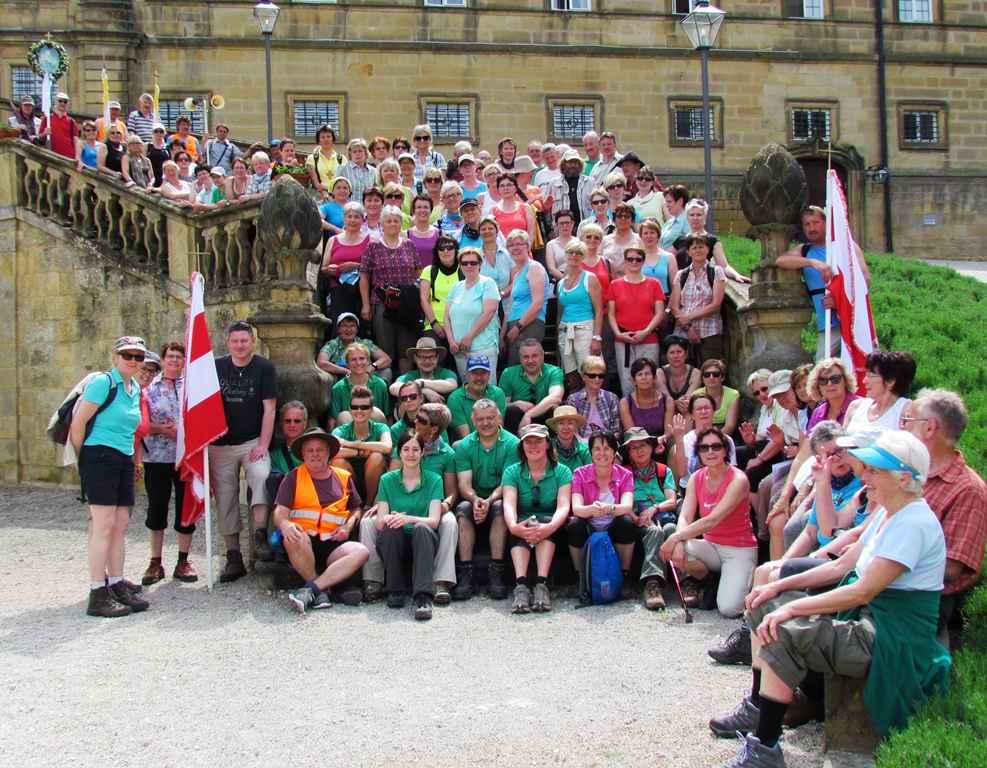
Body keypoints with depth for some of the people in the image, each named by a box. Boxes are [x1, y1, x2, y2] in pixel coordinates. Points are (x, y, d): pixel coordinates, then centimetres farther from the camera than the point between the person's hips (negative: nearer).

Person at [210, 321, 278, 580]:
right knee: (225, 498, 3)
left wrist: (263, 445, -12)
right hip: (221, 444, 3)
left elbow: (269, 409, -4)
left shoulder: (264, 368, -1)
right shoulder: (216, 367, 6)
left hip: (253, 442, -3)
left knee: (261, 476, -31)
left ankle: (260, 536, -27)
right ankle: (233, 556, 10)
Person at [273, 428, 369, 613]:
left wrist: (348, 525, 2)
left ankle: (310, 589, -35)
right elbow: (279, 512, 1)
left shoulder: (343, 477, 17)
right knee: (295, 540, -38)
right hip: (304, 538, -2)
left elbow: (356, 508, 25)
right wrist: (285, 525, -23)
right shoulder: (294, 477, 10)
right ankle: (322, 591, -25)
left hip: (332, 543, 2)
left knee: (361, 552, -29)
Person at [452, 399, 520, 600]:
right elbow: (464, 483, -5)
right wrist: (476, 500, -28)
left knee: (500, 508, -34)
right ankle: (465, 574, -33)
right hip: (474, 499, 2)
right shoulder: (463, 446, 5)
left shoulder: (512, 444, -2)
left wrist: (489, 501, -29)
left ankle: (496, 572, -34)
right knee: (464, 508, -30)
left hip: (498, 499, -2)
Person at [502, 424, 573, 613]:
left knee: (546, 522, -34)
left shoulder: (562, 472, 5)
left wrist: (551, 526, -34)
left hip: (552, 531, 0)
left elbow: (563, 506, -11)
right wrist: (513, 526, -34)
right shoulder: (512, 472, 7)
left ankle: (542, 584, -44)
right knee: (521, 525, -33)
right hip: (522, 527, 1)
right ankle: (521, 586, -49)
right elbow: (509, 504, -11)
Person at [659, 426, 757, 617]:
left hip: (739, 550, -5)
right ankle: (705, 582, 5)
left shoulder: (738, 479, -17)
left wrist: (676, 537, -28)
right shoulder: (696, 478, 1)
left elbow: (713, 520, -26)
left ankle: (739, 583, 11)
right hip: (711, 546, 5)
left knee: (729, 609, -25)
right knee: (673, 550, -25)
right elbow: (685, 517, -9)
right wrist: (679, 543, -29)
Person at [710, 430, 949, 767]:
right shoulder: (887, 513, 10)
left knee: (783, 635, -27)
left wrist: (792, 608, -25)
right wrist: (779, 587, 6)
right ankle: (756, 708, 15)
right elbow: (843, 566, 14)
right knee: (767, 605, 9)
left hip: (892, 640, -10)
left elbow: (863, 591, -27)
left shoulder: (913, 524, -22)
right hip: (866, 618, 10)